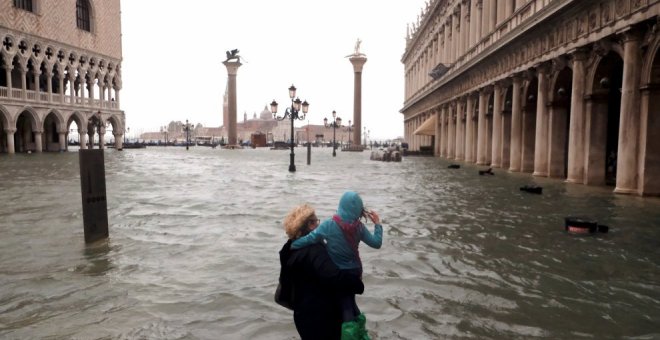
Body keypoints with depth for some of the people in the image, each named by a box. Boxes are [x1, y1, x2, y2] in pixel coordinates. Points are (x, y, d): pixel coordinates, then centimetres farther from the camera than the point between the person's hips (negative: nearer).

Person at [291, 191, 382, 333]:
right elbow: (377, 243, -2)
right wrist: (377, 224, 10)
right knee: (349, 300, 26)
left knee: (345, 304, 12)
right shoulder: (359, 226, -10)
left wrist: (291, 246, -5)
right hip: (354, 271, 3)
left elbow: (309, 239, -20)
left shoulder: (329, 225, -19)